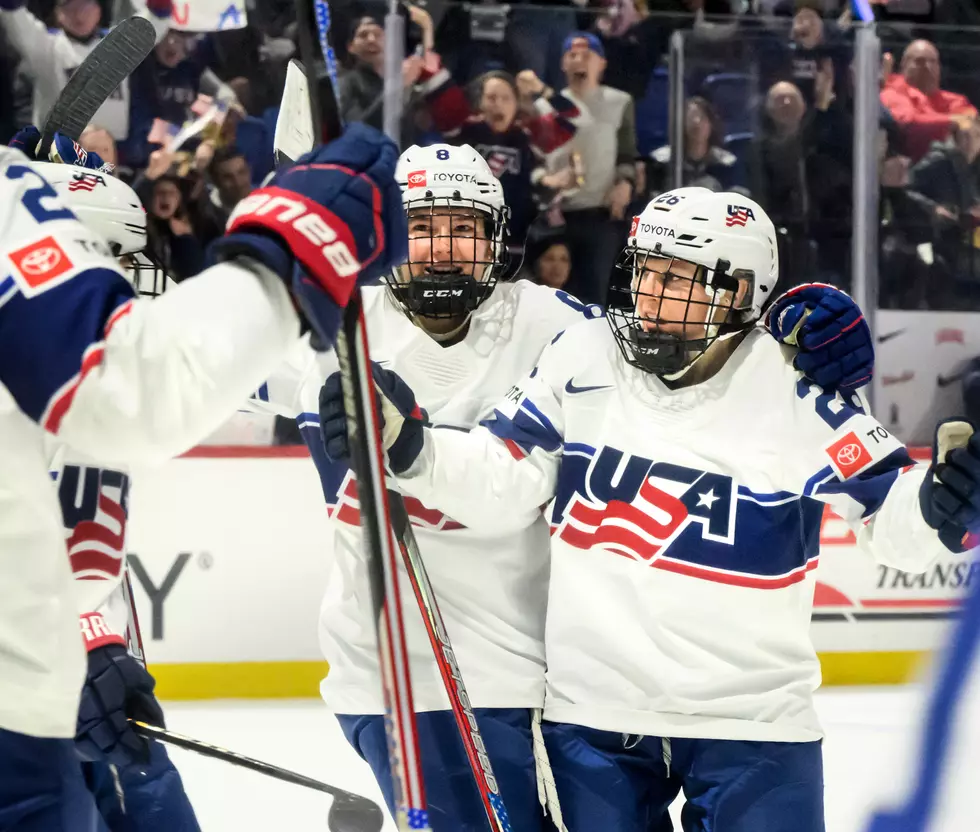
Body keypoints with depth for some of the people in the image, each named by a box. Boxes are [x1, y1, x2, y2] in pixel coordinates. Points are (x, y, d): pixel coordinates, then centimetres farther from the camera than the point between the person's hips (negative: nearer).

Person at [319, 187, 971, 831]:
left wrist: (936, 505, -31)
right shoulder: (582, 359, -2)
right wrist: (407, 445, -13)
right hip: (595, 710, 3)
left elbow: (891, 510, -9)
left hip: (751, 721, -2)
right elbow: (502, 482, 2)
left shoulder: (797, 390, -10)